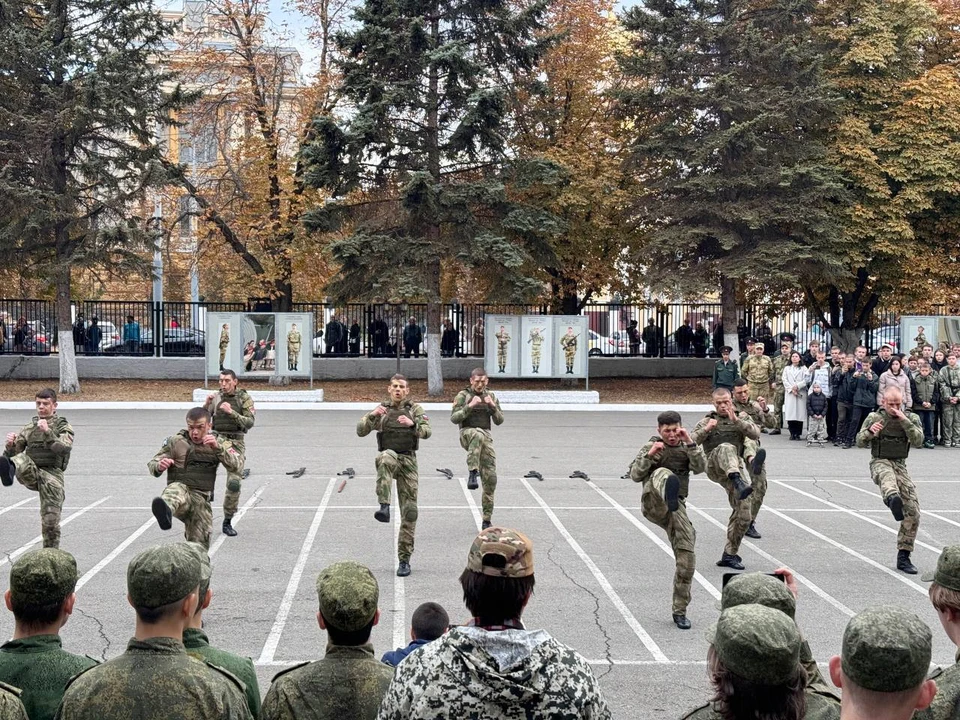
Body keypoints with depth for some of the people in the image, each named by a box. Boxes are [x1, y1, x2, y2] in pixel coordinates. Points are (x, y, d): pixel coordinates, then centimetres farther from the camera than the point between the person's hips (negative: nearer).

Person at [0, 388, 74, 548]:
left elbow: (64, 448, -13)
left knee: (50, 521, -6)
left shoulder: (63, 427, 6)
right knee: (20, 460, -31)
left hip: (52, 475, -3)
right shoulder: (29, 428, 17)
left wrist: (47, 432, -22)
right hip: (31, 473, 3)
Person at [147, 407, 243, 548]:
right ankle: (166, 511, -71)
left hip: (201, 500, 3)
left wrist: (218, 448, -21)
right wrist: (159, 466, -21)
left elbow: (237, 466, -5)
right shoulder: (176, 441, 6)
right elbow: (152, 464, 5)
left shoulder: (219, 443, 9)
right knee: (176, 489, -38)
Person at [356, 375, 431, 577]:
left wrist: (412, 424, -30)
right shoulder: (381, 410, 9)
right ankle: (384, 508, -46)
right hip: (388, 457, -1)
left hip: (408, 461, 1)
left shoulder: (415, 409, 6)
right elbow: (361, 431, -1)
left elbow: (426, 432, -9)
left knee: (409, 511, -2)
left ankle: (404, 560, 7)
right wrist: (372, 415, -20)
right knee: (386, 457, -40)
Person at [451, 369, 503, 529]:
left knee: (490, 479, -1)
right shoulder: (463, 395, 3)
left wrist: (493, 406, -7)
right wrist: (470, 405, -18)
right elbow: (454, 418, -7)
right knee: (478, 435, -42)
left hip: (486, 438, 4)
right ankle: (473, 474, -46)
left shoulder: (491, 397, 15)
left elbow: (499, 421, 10)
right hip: (467, 433, -4)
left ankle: (487, 521, 7)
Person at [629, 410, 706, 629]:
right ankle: (668, 494, -72)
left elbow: (701, 468, -5)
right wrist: (650, 454, -15)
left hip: (676, 508, 3)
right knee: (662, 474, -33)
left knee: (687, 558, -2)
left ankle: (680, 611, 11)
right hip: (653, 503, -3)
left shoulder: (687, 447, 14)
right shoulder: (651, 447, 8)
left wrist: (689, 443, -14)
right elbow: (635, 476, -2)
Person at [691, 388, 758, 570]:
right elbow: (690, 442, -1)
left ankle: (729, 555, 13)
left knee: (743, 514, -1)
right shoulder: (707, 421, 11)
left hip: (734, 469, 3)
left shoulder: (741, 417, 14)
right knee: (727, 448, -37)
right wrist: (706, 429, -15)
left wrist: (737, 420, -16)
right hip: (714, 465, -3)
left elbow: (756, 434, -5)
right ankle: (739, 484, -63)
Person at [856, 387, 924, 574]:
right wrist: (870, 431, -20)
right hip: (880, 462, -3)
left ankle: (903, 557, 7)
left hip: (900, 465, 3)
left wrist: (904, 421, -19)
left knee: (913, 512, -4)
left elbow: (918, 441, -9)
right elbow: (860, 443, 1)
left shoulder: (911, 418, 6)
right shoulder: (875, 417, 3)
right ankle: (892, 498, -79)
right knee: (887, 475, -42)